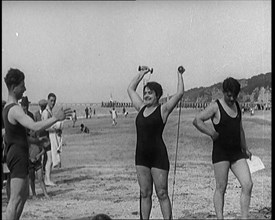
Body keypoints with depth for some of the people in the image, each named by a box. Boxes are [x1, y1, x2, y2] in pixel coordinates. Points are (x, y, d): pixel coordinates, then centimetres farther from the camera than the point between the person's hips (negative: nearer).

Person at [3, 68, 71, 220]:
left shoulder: (7, 107, 14)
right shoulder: (15, 110, -19)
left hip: (14, 154, 11)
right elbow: (35, 127, -34)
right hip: (18, 156, -11)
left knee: (24, 195, 19)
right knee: (15, 199, -9)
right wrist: (56, 118, -30)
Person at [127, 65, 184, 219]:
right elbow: (130, 89, 24)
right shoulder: (141, 108, 12)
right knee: (145, 193, 10)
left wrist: (180, 75, 0)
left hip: (158, 155, -5)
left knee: (162, 194, -3)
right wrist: (142, 73, 27)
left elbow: (180, 93, -10)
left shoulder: (163, 110, -3)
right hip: (141, 155, 5)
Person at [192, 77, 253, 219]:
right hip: (221, 152, -6)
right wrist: (212, 133, -22)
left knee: (248, 185, -5)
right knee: (221, 188, -2)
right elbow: (197, 121, -14)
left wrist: (245, 148, 22)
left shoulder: (237, 105, 13)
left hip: (236, 152, 6)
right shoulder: (216, 107, -7)